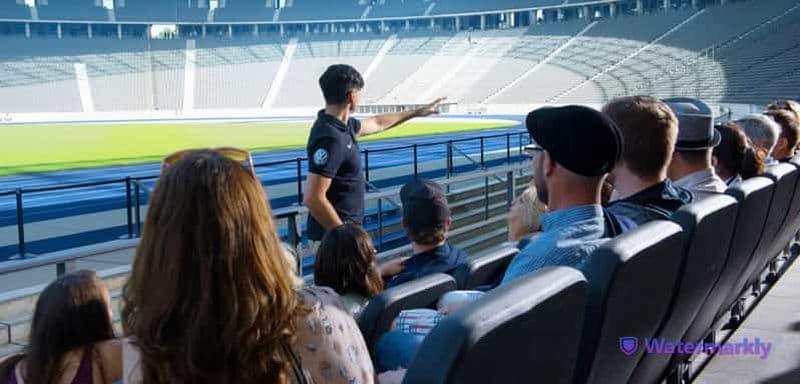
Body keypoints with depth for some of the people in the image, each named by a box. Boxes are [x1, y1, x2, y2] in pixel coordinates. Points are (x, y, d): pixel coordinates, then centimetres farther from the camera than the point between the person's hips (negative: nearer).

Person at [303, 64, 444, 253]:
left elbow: (376, 124, 28)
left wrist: (418, 112, 36)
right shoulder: (331, 138, -23)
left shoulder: (342, 124, 7)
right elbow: (313, 198, -27)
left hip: (345, 229, 10)